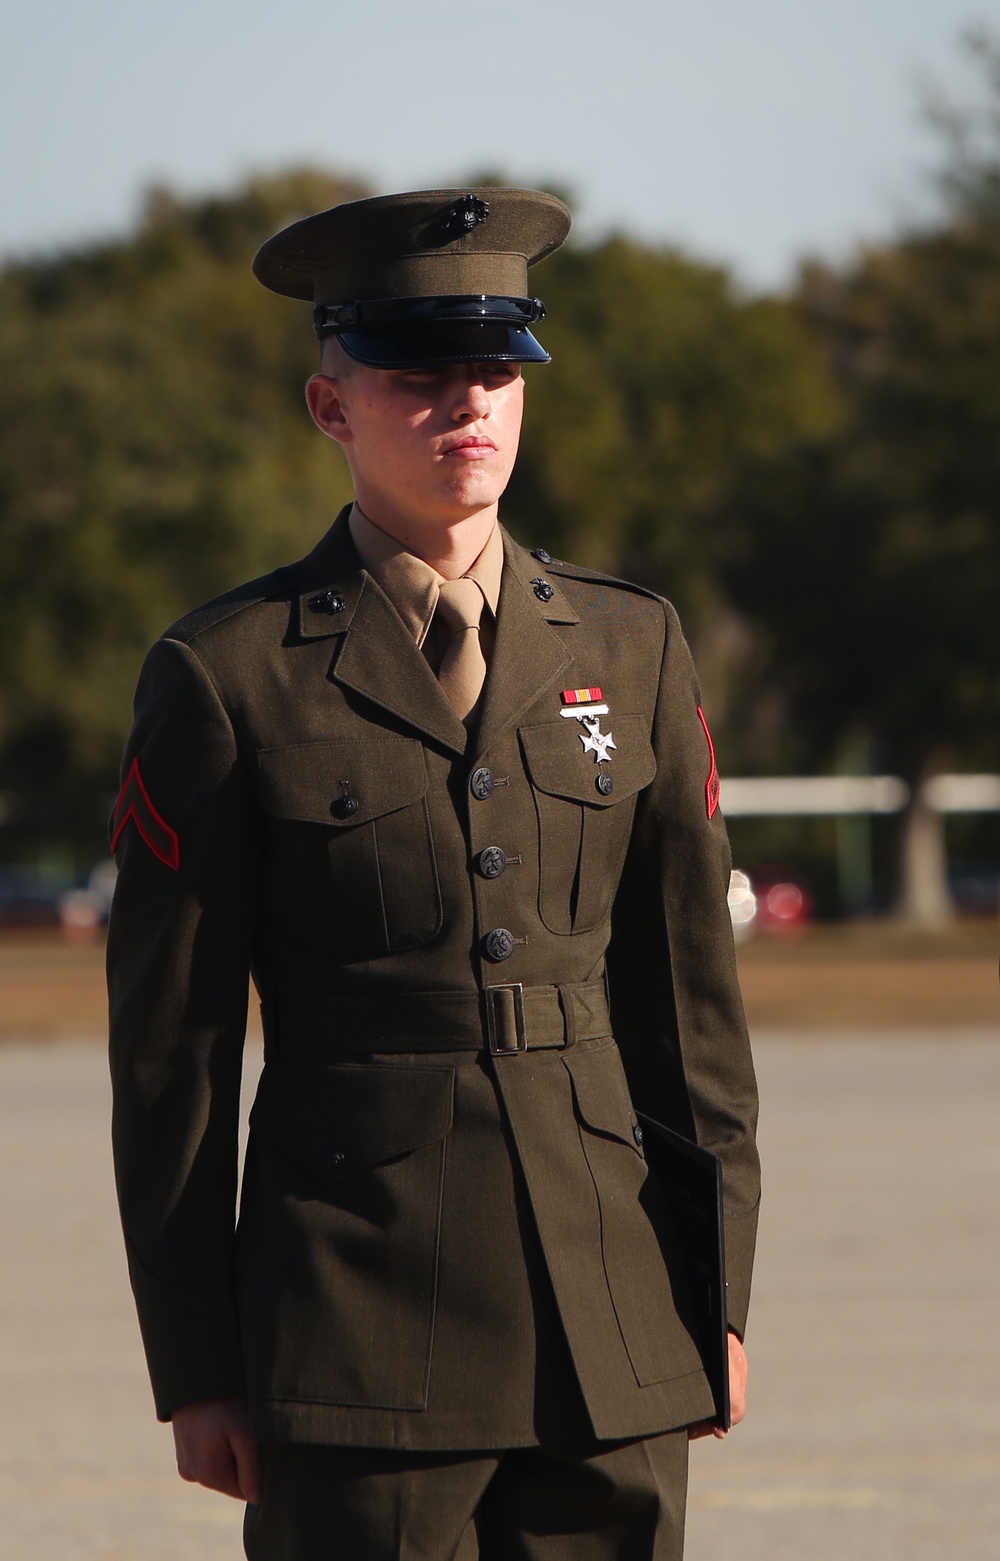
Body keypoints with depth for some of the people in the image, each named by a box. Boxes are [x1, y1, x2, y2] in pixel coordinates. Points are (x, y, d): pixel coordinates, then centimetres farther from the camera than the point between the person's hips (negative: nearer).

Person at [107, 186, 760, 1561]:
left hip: (610, 1318, 3)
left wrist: (719, 1291, 9)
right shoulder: (228, 676, -1)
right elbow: (169, 1048, 0)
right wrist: (195, 1369, -2)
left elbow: (691, 984, 13)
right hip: (359, 1329, -3)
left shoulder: (632, 649, 10)